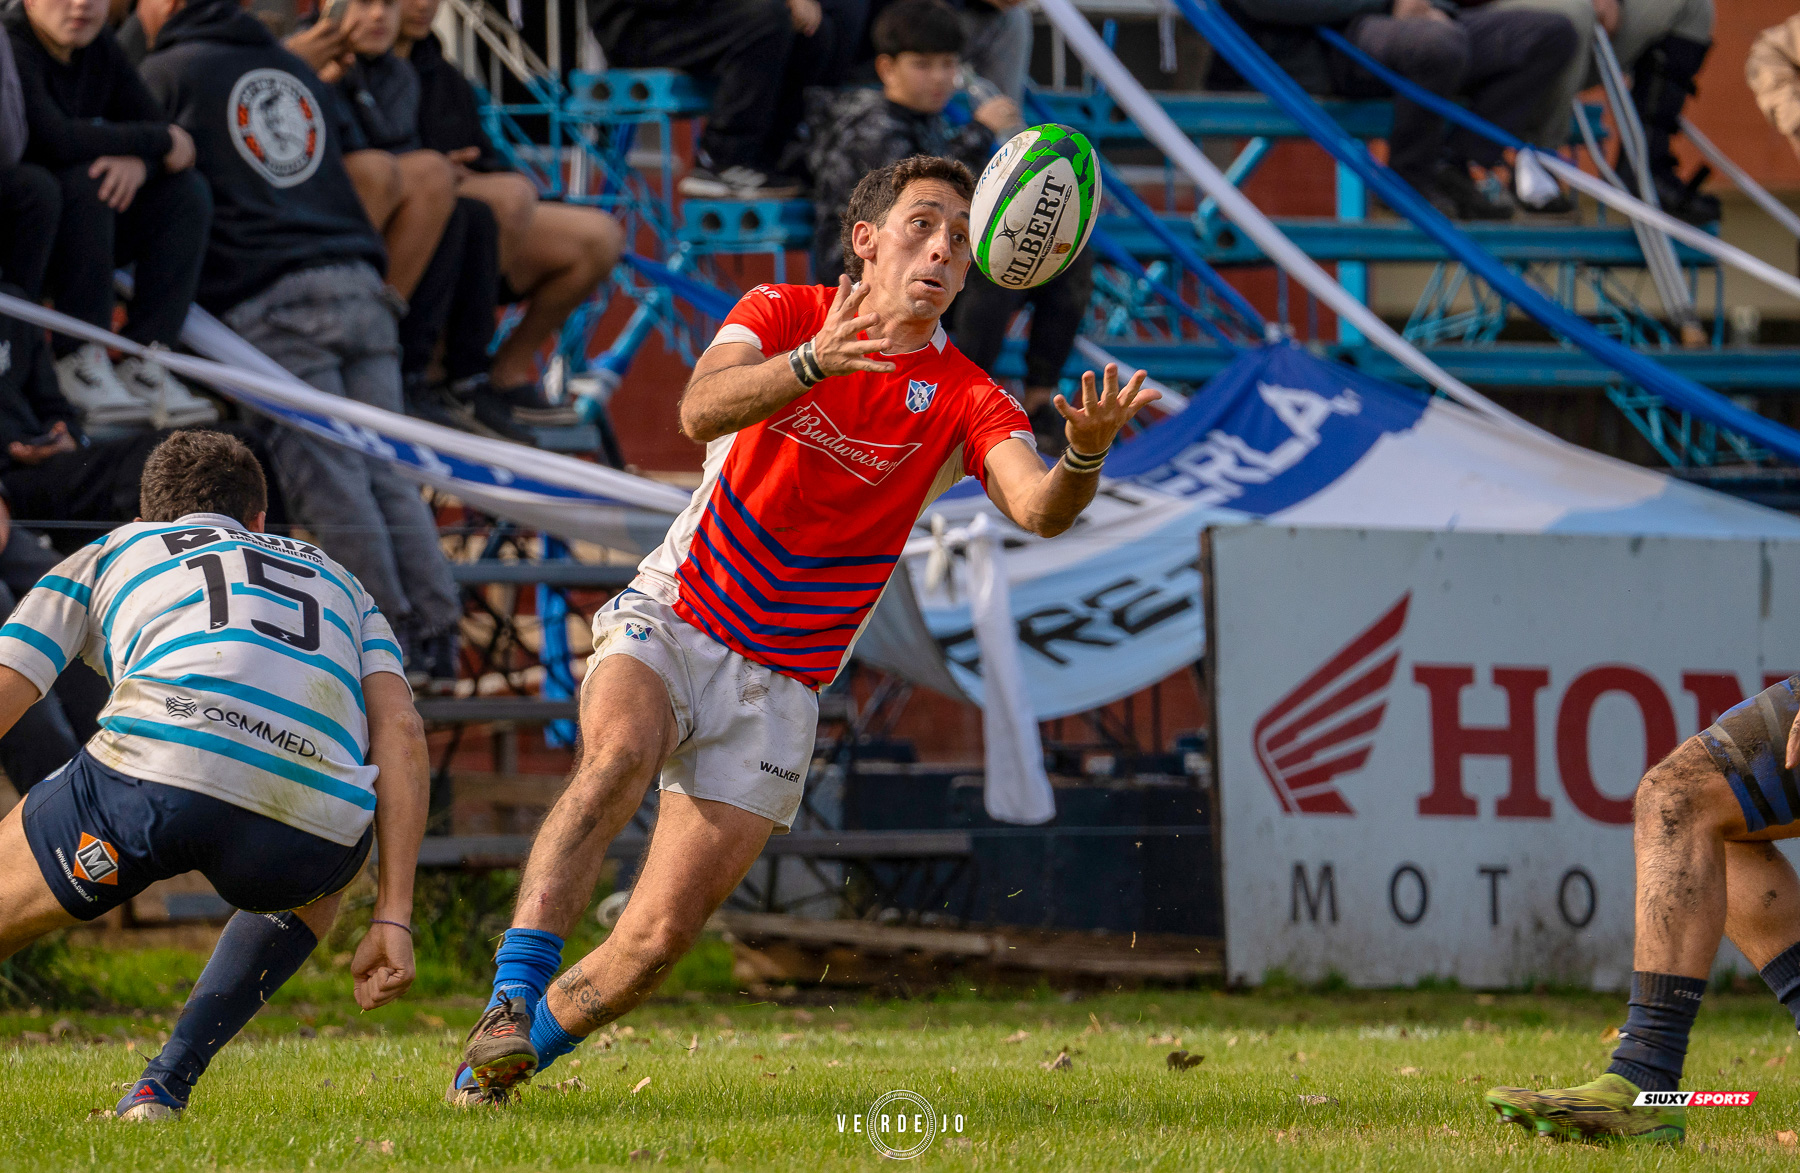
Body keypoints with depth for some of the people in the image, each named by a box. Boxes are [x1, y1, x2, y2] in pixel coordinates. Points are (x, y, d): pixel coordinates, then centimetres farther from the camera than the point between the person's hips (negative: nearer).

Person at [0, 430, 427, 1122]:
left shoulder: (106, 556, 33)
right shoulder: (336, 581, 38)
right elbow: (400, 734, 20)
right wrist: (393, 918, 16)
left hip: (156, 772, -2)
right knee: (317, 879, 38)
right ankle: (167, 1082, 22)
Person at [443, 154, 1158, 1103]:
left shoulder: (964, 401, 0)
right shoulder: (782, 315, -1)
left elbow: (1037, 510, -18)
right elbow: (701, 412, -21)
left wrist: (1084, 455, -41)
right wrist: (812, 362, -40)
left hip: (774, 689, 1)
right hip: (666, 624, -1)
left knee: (659, 938, -10)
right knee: (618, 752, -35)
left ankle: (502, 1058, 12)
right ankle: (510, 1004, -39)